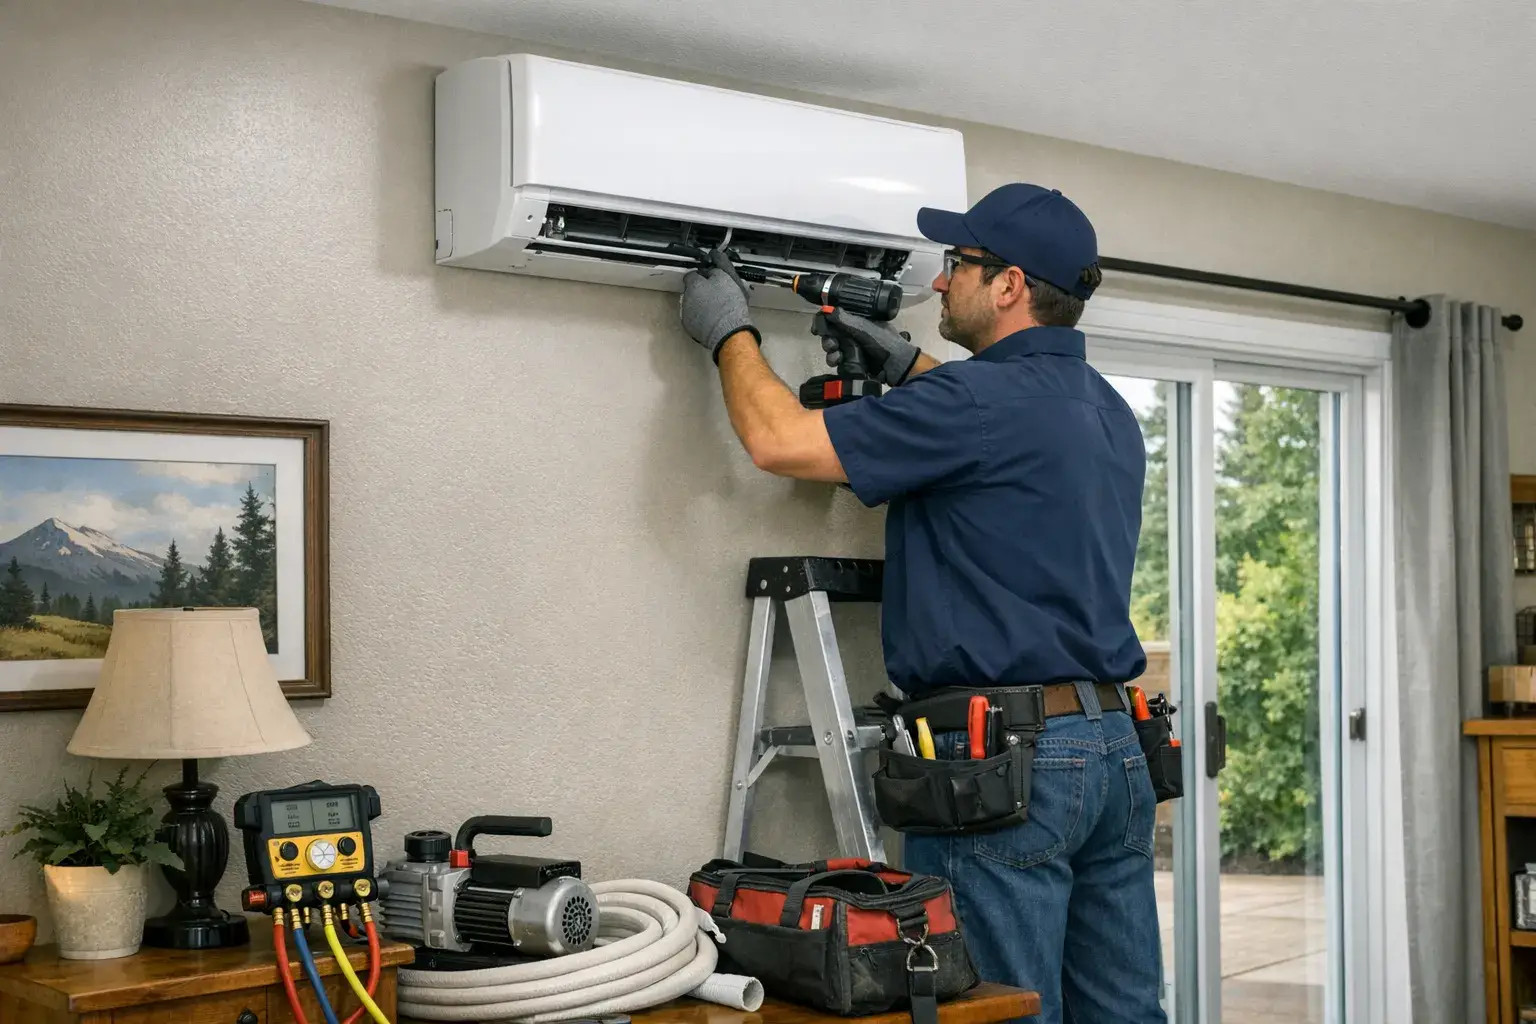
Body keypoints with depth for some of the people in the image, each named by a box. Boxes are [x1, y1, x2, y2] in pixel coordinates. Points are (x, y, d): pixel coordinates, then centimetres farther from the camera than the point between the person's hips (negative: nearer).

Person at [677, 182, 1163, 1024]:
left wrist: (730, 334, 5)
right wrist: (906, 367, 30)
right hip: (1115, 744, 9)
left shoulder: (980, 402, -14)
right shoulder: (1109, 413, 13)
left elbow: (778, 441, -12)